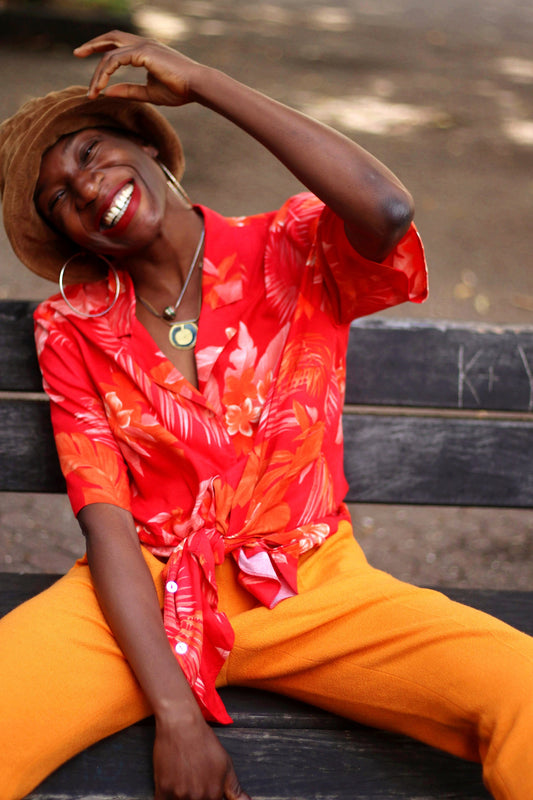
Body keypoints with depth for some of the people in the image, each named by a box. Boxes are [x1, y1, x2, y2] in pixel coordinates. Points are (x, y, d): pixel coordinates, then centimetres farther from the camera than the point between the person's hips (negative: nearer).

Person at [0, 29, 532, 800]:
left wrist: (203, 83, -18)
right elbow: (108, 525, -6)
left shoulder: (293, 252, 0)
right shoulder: (74, 330, 3)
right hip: (144, 596, 1)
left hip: (310, 588, 0)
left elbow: (386, 211, -25)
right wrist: (175, 714, -18)